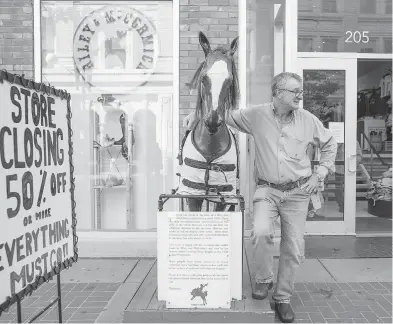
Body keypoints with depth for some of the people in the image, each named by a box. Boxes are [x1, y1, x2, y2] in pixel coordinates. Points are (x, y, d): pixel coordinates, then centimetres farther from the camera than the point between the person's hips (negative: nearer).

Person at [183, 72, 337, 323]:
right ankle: (264, 279, 5)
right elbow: (224, 114, 7)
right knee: (261, 231, -25)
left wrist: (320, 173, 5)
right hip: (268, 189, -1)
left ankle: (283, 298, 25)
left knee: (294, 249, 4)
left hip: (298, 192, 2)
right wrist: (198, 113, -6)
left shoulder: (308, 120, 0)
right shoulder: (257, 115, -5)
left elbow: (330, 144, 14)